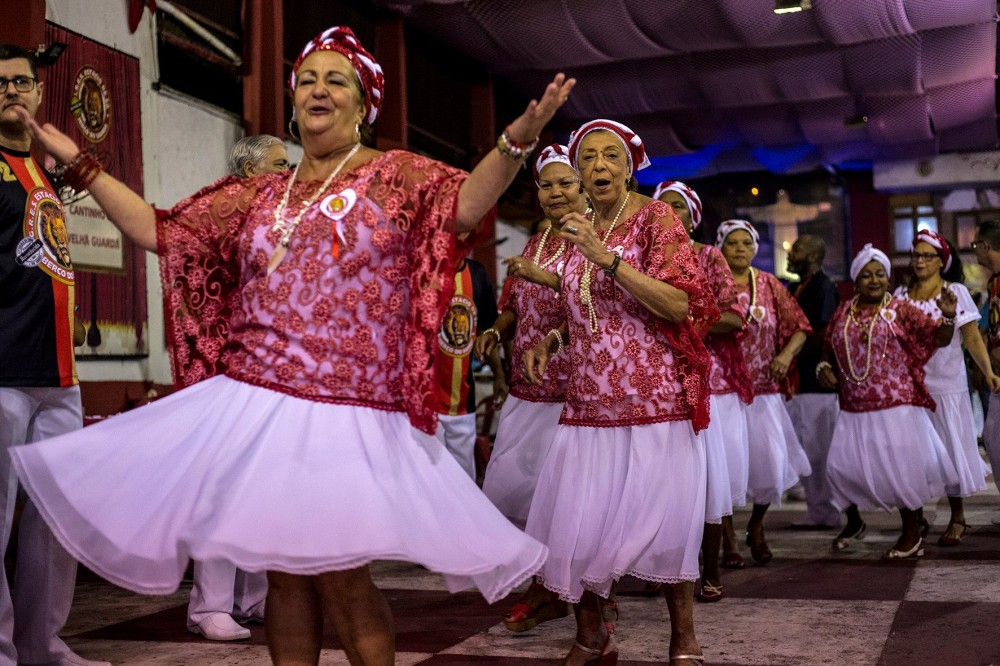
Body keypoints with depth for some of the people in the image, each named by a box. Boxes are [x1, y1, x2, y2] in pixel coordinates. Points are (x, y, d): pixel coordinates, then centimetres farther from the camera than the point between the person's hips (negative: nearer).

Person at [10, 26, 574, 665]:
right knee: (285, 573, 9)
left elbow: (465, 205, -16)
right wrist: (78, 162, 17)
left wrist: (518, 137, -33)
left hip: (346, 415, -4)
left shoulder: (397, 175, 3)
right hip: (254, 405, 5)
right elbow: (160, 231, 17)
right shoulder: (258, 195, 16)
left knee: (338, 577, -6)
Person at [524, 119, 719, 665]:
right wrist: (552, 339, 7)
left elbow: (680, 305, -15)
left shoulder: (655, 218, -3)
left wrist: (606, 256, -21)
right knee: (575, 523, 2)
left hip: (653, 399, -5)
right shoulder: (578, 231, 13)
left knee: (661, 518, -2)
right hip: (589, 401, 5)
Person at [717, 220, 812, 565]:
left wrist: (786, 354, -6)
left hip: (764, 391, 3)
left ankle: (756, 524, 30)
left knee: (771, 465, 0)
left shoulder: (769, 285, 9)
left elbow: (800, 326, 10)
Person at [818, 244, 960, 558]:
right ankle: (854, 522, 28)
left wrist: (948, 316, -25)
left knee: (901, 469, -1)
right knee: (841, 465, 1)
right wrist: (824, 367, -2)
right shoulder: (842, 313, 8)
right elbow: (829, 350, 18)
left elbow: (939, 339, -6)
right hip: (854, 410, 4)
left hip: (896, 406, -3)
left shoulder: (901, 310, -2)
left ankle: (912, 536, 16)